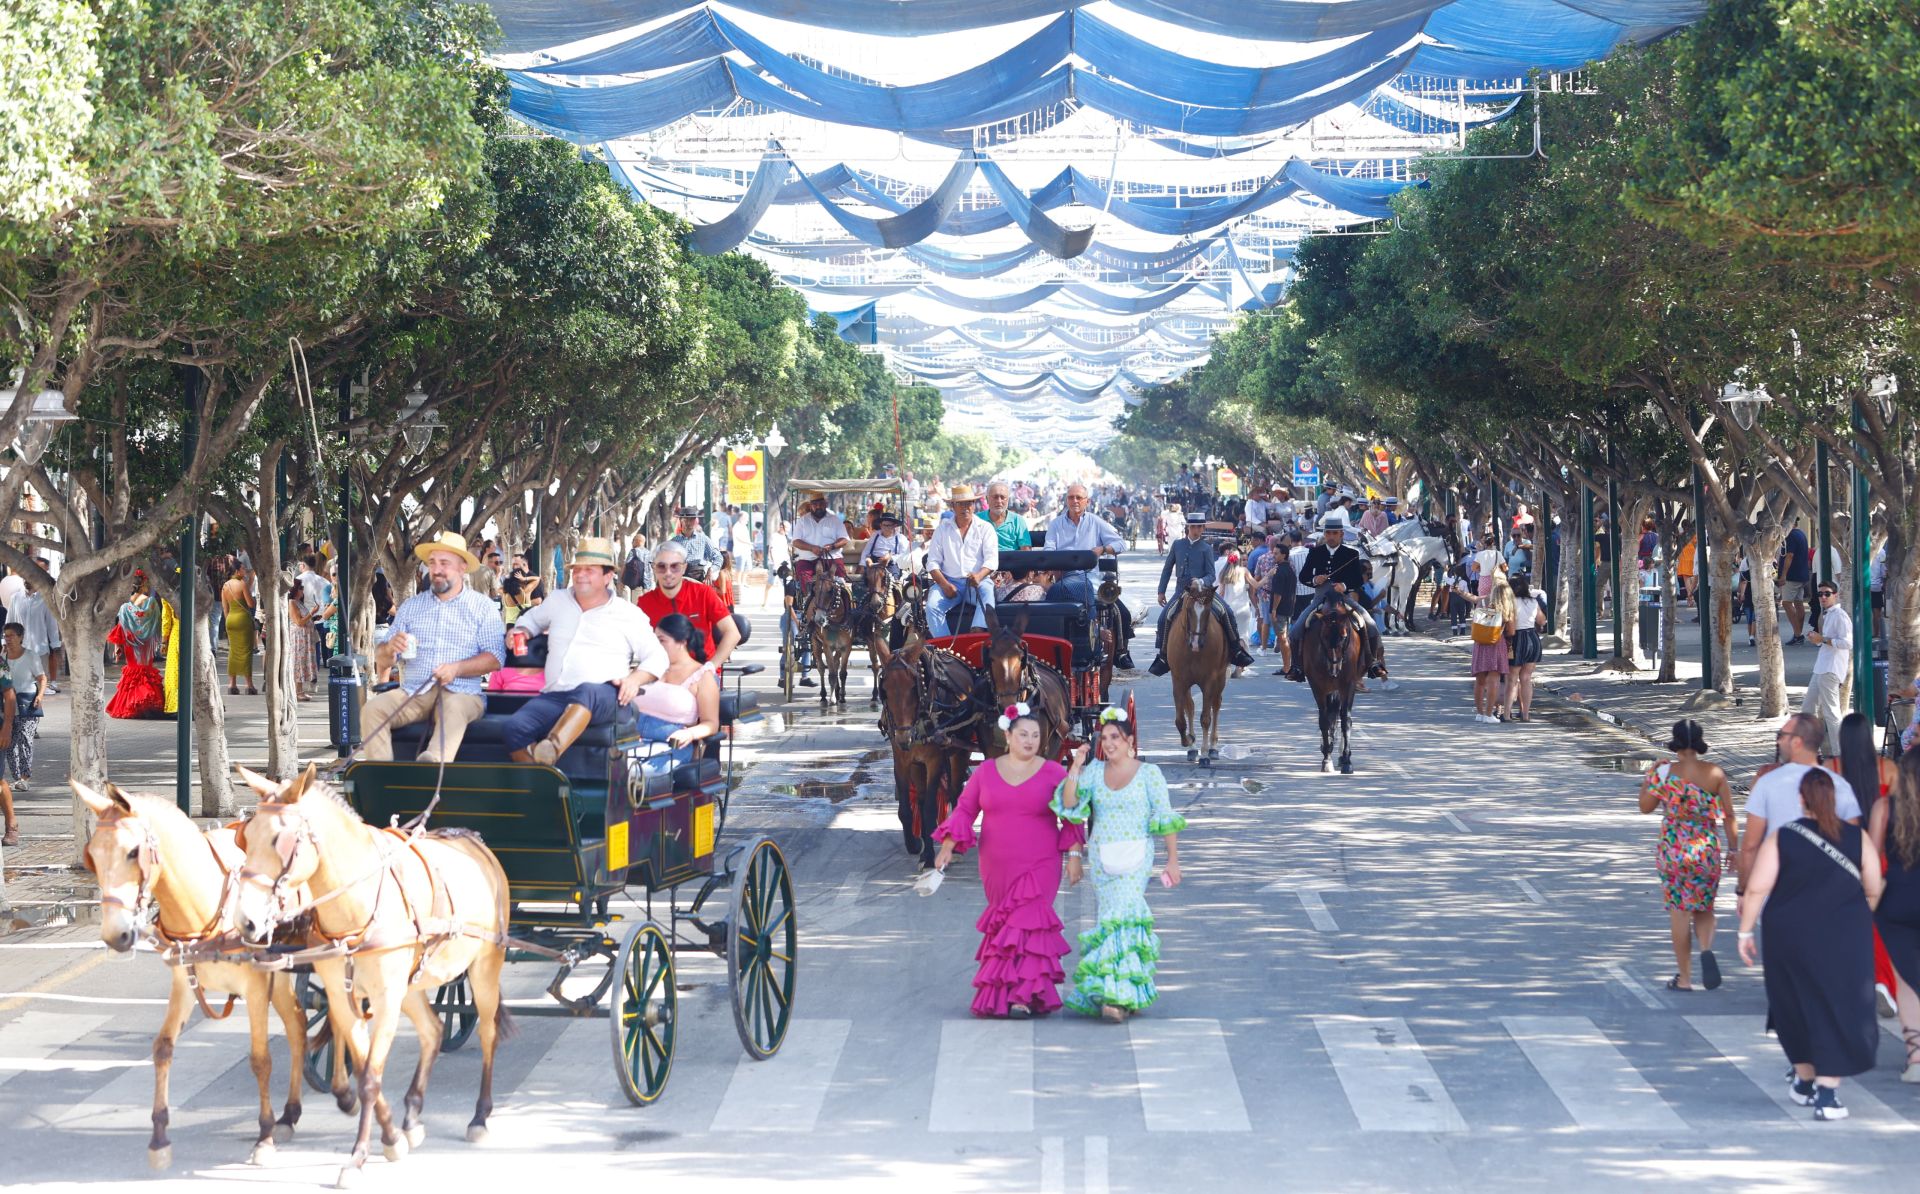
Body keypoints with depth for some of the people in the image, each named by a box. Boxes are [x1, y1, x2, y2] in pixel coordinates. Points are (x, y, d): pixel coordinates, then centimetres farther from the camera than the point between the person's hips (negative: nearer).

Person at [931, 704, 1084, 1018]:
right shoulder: (986, 771, 6)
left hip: (1038, 868, -3)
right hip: (997, 868, 3)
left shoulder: (1053, 773, 0)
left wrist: (1074, 854, -5)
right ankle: (1029, 989, 18)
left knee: (1025, 924, -13)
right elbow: (965, 809, 7)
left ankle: (1021, 997, -16)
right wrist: (948, 845, -4)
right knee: (1007, 923, 7)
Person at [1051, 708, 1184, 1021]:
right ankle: (1130, 993, 15)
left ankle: (1119, 995, -20)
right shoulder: (1094, 772, 9)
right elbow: (1069, 806, -2)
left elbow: (1166, 818, -1)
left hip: (1135, 857, -4)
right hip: (1102, 859, 4)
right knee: (1112, 918, 5)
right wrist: (1075, 769, -11)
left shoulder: (1148, 773, 0)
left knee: (1122, 917, -16)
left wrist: (1173, 859, -6)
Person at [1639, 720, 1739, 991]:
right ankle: (1706, 949, -10)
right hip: (1707, 848, 2)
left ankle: (1685, 977, 10)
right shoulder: (1716, 774, -3)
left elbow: (1645, 806, 0)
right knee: (1704, 907, 18)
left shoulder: (1664, 772, -9)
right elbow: (1729, 815, 0)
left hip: (1674, 849, -2)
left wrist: (1648, 779, 15)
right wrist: (1734, 849, 10)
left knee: (1679, 911, 6)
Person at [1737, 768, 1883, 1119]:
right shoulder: (1858, 839, -1)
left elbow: (1757, 889, -8)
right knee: (1839, 1011, 4)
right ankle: (1828, 1093, -5)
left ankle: (1805, 1081, 30)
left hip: (1792, 937, 0)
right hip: (1847, 939, 0)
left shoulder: (1781, 839, -5)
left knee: (1796, 1008, 17)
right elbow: (1873, 891, 5)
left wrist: (1745, 932, 1)